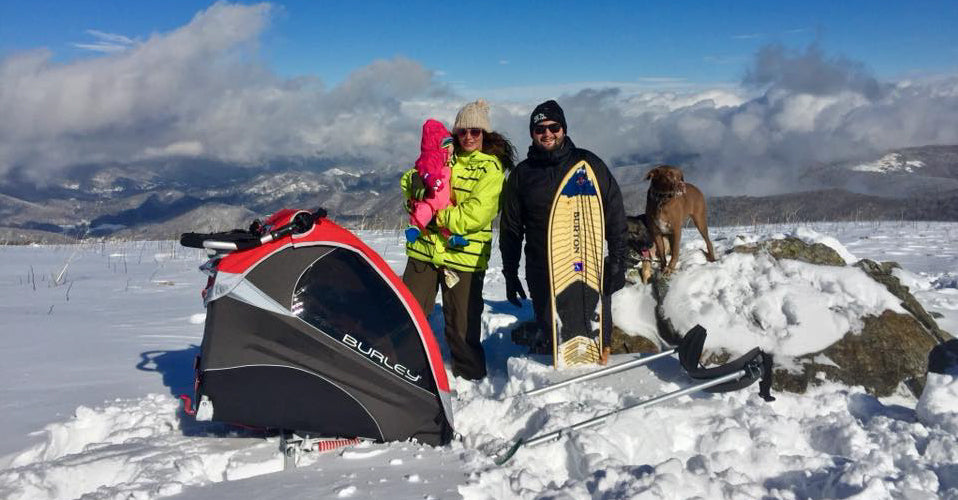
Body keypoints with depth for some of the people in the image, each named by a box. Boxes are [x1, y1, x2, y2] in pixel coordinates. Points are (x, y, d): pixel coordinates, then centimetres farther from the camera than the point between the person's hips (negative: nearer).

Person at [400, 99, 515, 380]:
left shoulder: (492, 168, -5)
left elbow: (475, 215, -16)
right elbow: (409, 181, 22)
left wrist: (440, 216, -12)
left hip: (464, 255, -4)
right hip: (425, 248, 5)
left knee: (462, 321, 4)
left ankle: (470, 375, 23)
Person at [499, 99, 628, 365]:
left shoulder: (588, 164, 4)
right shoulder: (522, 174, 9)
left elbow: (614, 213, 4)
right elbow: (510, 228, 14)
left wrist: (618, 260, -3)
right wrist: (510, 274, 12)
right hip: (542, 273, 1)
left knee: (598, 338, 2)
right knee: (551, 335, 5)